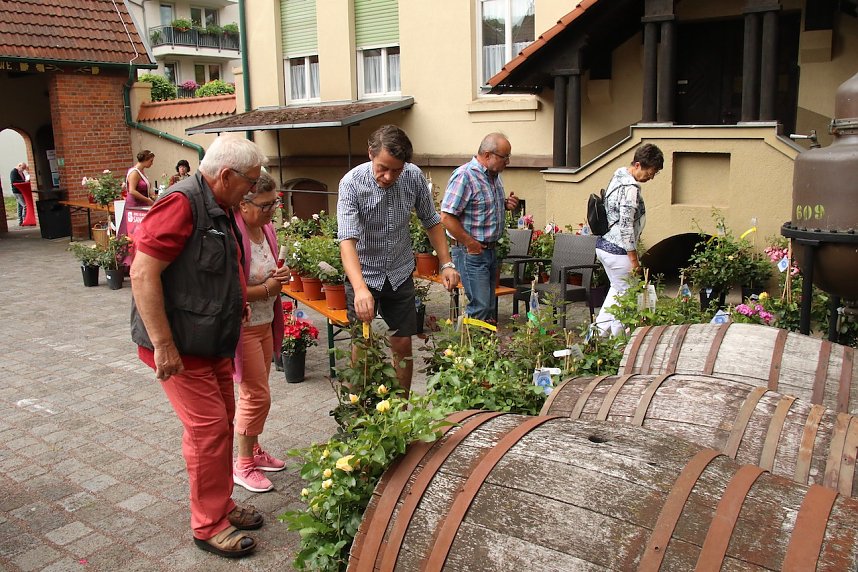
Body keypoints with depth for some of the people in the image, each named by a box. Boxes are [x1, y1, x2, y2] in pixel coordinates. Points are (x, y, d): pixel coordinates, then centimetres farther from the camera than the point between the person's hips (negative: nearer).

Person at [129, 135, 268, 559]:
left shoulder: (219, 208, 11)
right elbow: (143, 274, -25)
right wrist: (163, 345, -25)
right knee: (209, 427, -4)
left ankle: (221, 504, 31)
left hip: (212, 341, 10)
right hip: (179, 346, -10)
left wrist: (236, 301, 13)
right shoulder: (181, 203, -20)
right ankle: (210, 526, 10)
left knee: (222, 421, 16)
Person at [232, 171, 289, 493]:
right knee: (256, 395, -2)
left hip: (265, 323, 8)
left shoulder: (265, 228, 5)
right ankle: (243, 466, 15)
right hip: (241, 326, -8)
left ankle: (253, 451, 33)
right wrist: (266, 289, -20)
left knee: (256, 393, 18)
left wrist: (279, 276, 0)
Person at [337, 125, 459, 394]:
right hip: (363, 275, -3)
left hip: (400, 274, 3)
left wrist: (447, 263, -3)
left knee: (403, 345, 7)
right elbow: (347, 240, -33)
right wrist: (360, 289, -47)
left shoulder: (414, 177, -11)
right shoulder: (352, 183, -23)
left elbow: (431, 221, 5)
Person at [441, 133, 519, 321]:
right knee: (480, 308, -8)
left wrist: (506, 204, 4)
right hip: (471, 253, -9)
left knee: (489, 306, 15)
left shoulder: (494, 175, 10)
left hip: (490, 249, 9)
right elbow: (446, 217, -23)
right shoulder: (465, 176, -19)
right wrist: (471, 244, -19)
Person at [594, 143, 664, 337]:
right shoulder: (630, 189, -22)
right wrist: (634, 259, -18)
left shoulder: (619, 174, 9)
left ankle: (600, 330, 24)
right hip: (618, 250, -10)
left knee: (617, 289, 23)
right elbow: (626, 226, -24)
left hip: (604, 245, 10)